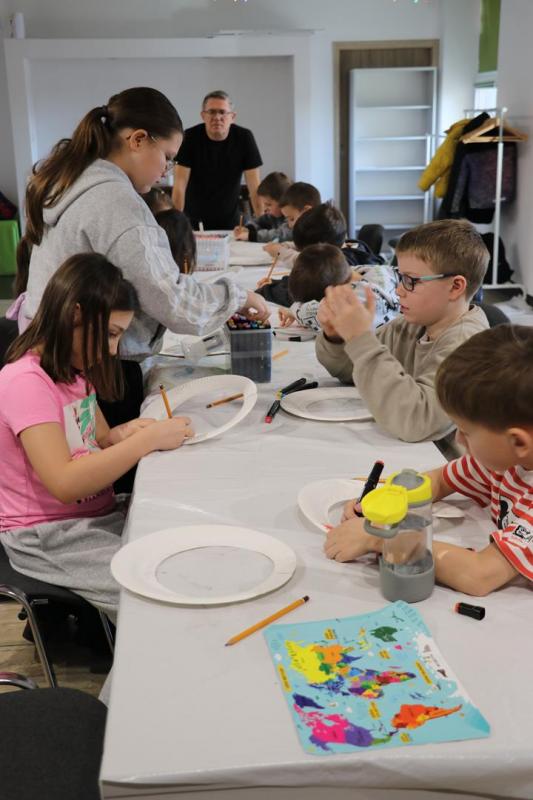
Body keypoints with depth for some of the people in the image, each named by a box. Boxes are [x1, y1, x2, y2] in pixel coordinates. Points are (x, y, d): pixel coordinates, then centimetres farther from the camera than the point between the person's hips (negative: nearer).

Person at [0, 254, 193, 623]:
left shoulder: (74, 371, 8)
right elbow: (64, 484, -29)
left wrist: (123, 434, -7)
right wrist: (149, 439, -26)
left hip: (98, 513, 8)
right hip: (50, 538, -8)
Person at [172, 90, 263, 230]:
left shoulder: (244, 138, -8)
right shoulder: (189, 137, -12)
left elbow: (254, 186, -9)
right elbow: (180, 185, -16)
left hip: (229, 221, 1)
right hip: (193, 221, -1)